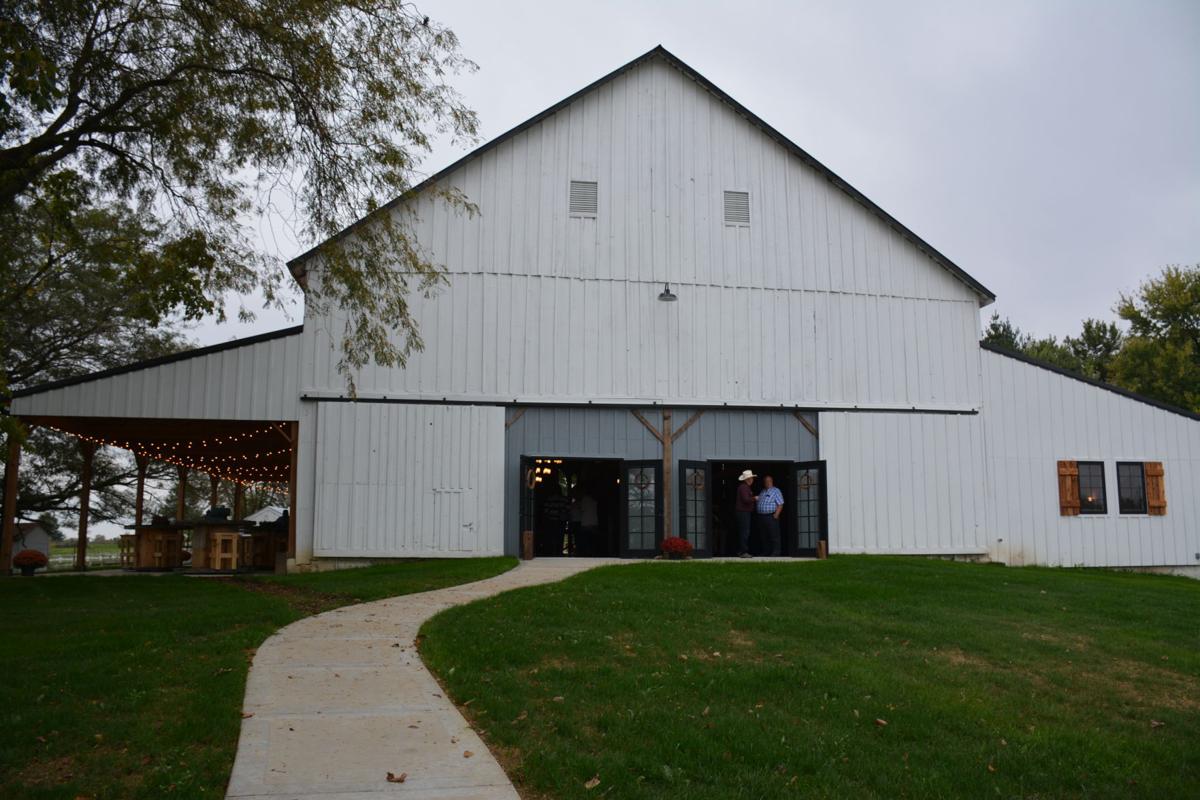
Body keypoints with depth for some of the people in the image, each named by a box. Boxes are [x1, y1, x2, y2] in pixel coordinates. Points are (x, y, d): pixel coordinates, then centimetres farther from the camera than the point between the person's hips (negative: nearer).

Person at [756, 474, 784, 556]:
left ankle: (775, 552, -4)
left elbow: (780, 504, -8)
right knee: (764, 537, 8)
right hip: (761, 517, 7)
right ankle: (766, 552, 14)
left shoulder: (776, 491, 1)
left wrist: (776, 515, -17)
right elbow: (757, 503, 27)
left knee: (774, 536, -6)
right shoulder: (762, 492, 21)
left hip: (771, 517, -7)